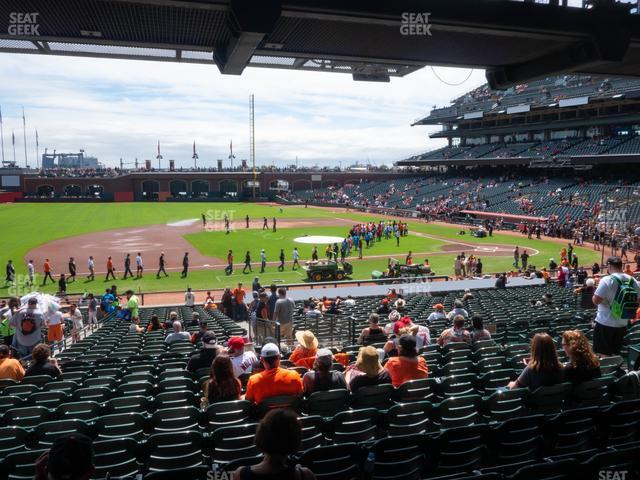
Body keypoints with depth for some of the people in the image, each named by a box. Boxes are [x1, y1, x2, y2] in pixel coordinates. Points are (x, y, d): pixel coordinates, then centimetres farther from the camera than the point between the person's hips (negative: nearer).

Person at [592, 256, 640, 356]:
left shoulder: (607, 280, -17)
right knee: (616, 354, 18)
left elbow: (596, 301, -19)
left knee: (603, 355, 3)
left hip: (605, 324, -6)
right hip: (622, 325, 6)